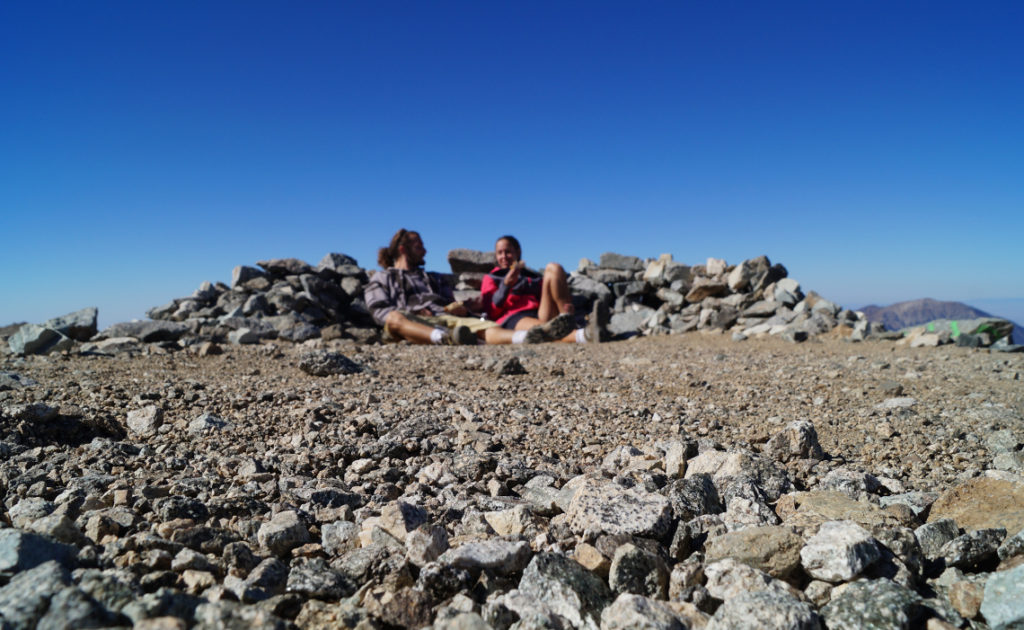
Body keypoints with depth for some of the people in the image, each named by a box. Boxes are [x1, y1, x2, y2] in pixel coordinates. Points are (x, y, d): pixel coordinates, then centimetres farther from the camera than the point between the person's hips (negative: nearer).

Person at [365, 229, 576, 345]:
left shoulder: (434, 278, 38)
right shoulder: (381, 278, 26)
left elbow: (455, 306, 29)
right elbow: (380, 311, 8)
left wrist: (459, 308, 3)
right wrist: (410, 313, -10)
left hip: (446, 318, 3)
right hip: (412, 321, -3)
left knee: (485, 327, -29)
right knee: (395, 319, -40)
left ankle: (527, 336, -60)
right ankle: (446, 338, -68)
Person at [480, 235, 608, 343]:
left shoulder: (533, 276, 33)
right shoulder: (491, 279, 24)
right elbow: (491, 312, 5)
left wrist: (567, 304, -6)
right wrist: (505, 285, -9)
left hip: (541, 316, 4)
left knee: (553, 268, -10)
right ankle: (583, 335, -71)